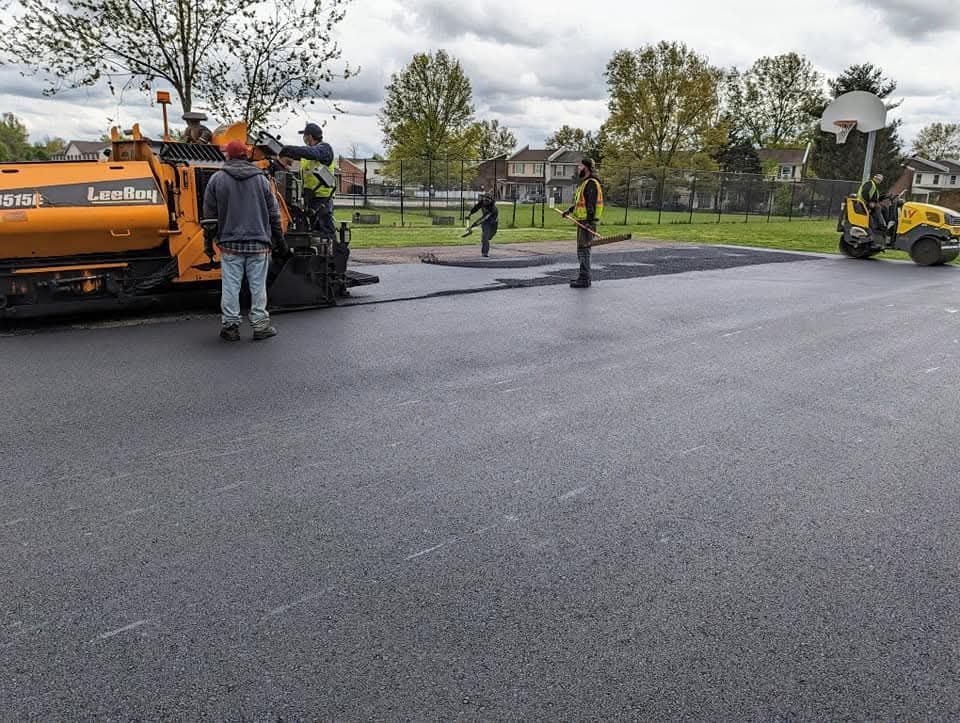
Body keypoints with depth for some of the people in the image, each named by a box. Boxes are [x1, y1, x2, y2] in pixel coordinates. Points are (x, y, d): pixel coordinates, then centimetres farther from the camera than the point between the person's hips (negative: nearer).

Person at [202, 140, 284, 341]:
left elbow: (209, 214, 5)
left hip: (230, 243, -1)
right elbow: (274, 213, 9)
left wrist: (208, 241, 14)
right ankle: (260, 325, 7)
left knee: (230, 285, 3)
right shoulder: (261, 179, 6)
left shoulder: (217, 179, 3)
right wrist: (278, 239, 18)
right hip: (258, 243, 1)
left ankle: (230, 325, 6)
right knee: (258, 285, 4)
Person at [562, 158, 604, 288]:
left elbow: (591, 204, -22)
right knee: (582, 250, 16)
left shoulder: (591, 183, -14)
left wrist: (589, 222, -27)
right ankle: (584, 276, 24)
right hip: (582, 221, 11)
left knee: (583, 249, -10)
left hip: (587, 222, -11)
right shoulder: (585, 183, 19)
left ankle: (584, 280, -9)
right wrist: (570, 210, 23)